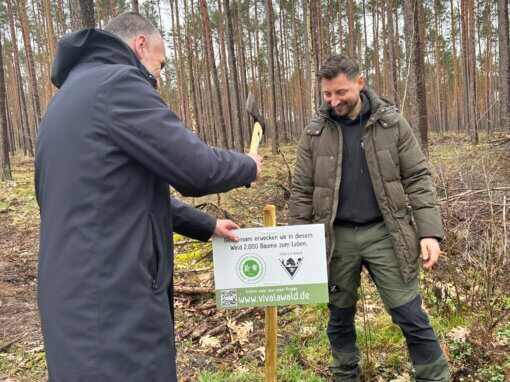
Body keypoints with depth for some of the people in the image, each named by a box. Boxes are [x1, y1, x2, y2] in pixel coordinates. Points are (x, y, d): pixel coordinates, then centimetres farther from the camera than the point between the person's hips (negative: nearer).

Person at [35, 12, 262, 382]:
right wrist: (248, 166, 5)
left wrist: (206, 225, 24)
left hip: (79, 295, 10)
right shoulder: (117, 82, -14)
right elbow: (197, 168, -17)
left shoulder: (73, 93, 17)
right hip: (111, 304, -10)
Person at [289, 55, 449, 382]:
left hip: (384, 233, -1)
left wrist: (430, 232, -11)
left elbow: (417, 179, -2)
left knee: (411, 316, 4)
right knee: (340, 317, 15)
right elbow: (302, 192, 2)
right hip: (337, 237, 2)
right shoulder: (315, 132, 0)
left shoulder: (392, 122, -2)